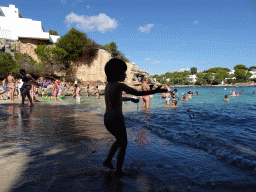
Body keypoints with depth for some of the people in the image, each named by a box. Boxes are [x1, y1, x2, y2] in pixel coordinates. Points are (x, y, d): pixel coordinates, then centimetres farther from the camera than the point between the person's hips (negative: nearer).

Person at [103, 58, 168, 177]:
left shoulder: (108, 85, 12)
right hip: (116, 119, -8)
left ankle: (108, 160, 30)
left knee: (119, 140, 31)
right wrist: (155, 92, -8)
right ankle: (118, 170, 22)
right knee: (123, 145, 15)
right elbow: (138, 93, -15)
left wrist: (130, 99, 39)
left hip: (107, 119, 8)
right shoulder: (119, 85, -14)